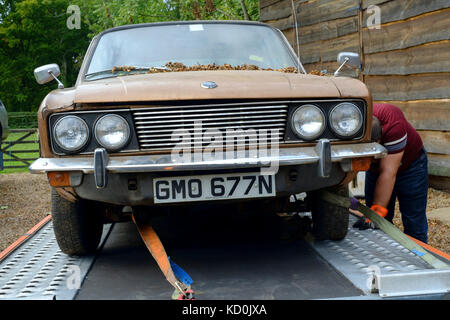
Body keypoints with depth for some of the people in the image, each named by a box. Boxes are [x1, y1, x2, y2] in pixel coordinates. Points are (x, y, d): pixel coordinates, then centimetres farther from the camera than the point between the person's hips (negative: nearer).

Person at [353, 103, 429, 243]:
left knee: (414, 224, -2)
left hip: (410, 165, -3)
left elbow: (388, 172, -38)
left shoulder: (394, 125, -40)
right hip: (375, 168, 3)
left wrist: (377, 212, -38)